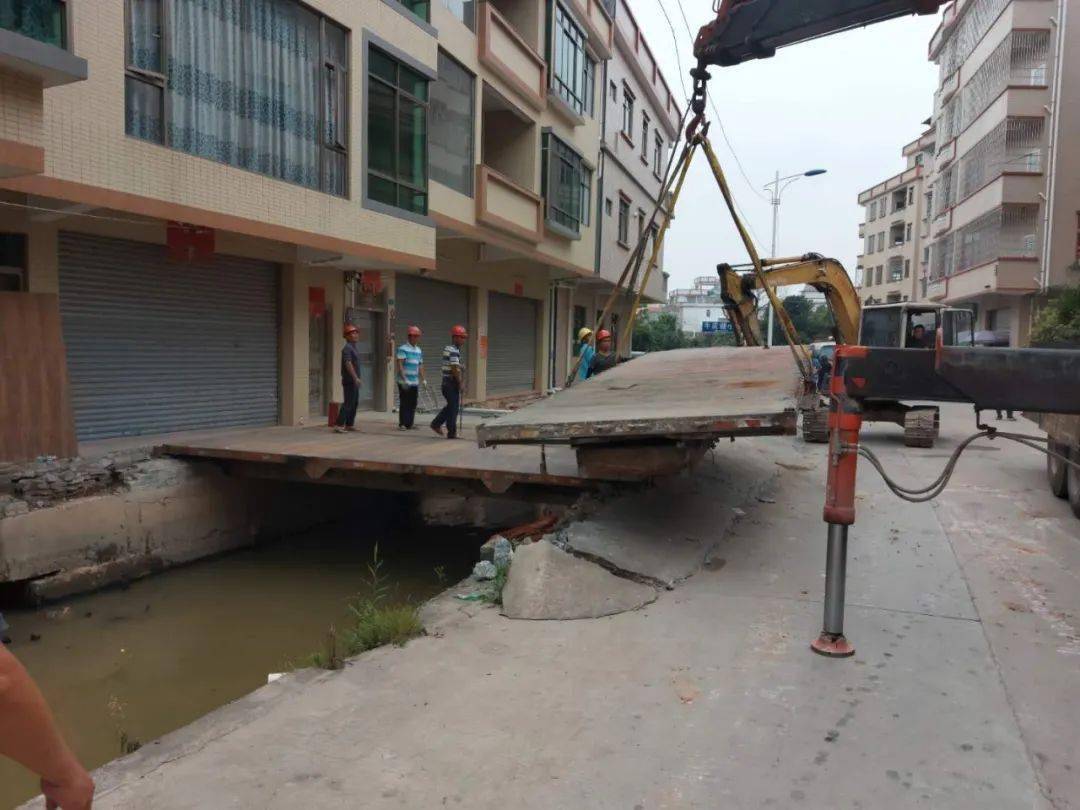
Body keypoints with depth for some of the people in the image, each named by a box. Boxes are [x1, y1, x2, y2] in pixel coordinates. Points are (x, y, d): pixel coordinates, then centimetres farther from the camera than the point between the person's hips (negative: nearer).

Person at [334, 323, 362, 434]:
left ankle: (349, 424, 18)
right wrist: (356, 378, -27)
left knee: (355, 403, 12)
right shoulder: (347, 348, -13)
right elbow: (348, 364, -23)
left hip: (354, 381, 10)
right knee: (348, 403, -11)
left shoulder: (354, 347, 17)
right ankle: (338, 425, -12)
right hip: (349, 381, -10)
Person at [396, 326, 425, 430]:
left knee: (413, 404, 7)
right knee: (405, 404, -4)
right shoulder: (403, 349, -6)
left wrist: (423, 379, 15)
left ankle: (409, 424, 14)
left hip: (415, 382, 7)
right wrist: (404, 379, -19)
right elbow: (400, 364, -13)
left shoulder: (419, 350, 15)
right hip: (404, 382, -6)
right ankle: (402, 424, 3)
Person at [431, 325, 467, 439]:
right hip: (452, 384, -10)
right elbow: (455, 369, -21)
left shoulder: (448, 349, 15)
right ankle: (451, 433, 4)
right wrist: (460, 383, -14)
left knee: (450, 406, 19)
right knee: (453, 407, -2)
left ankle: (436, 423, 24)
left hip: (447, 383, 10)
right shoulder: (454, 351, -17)